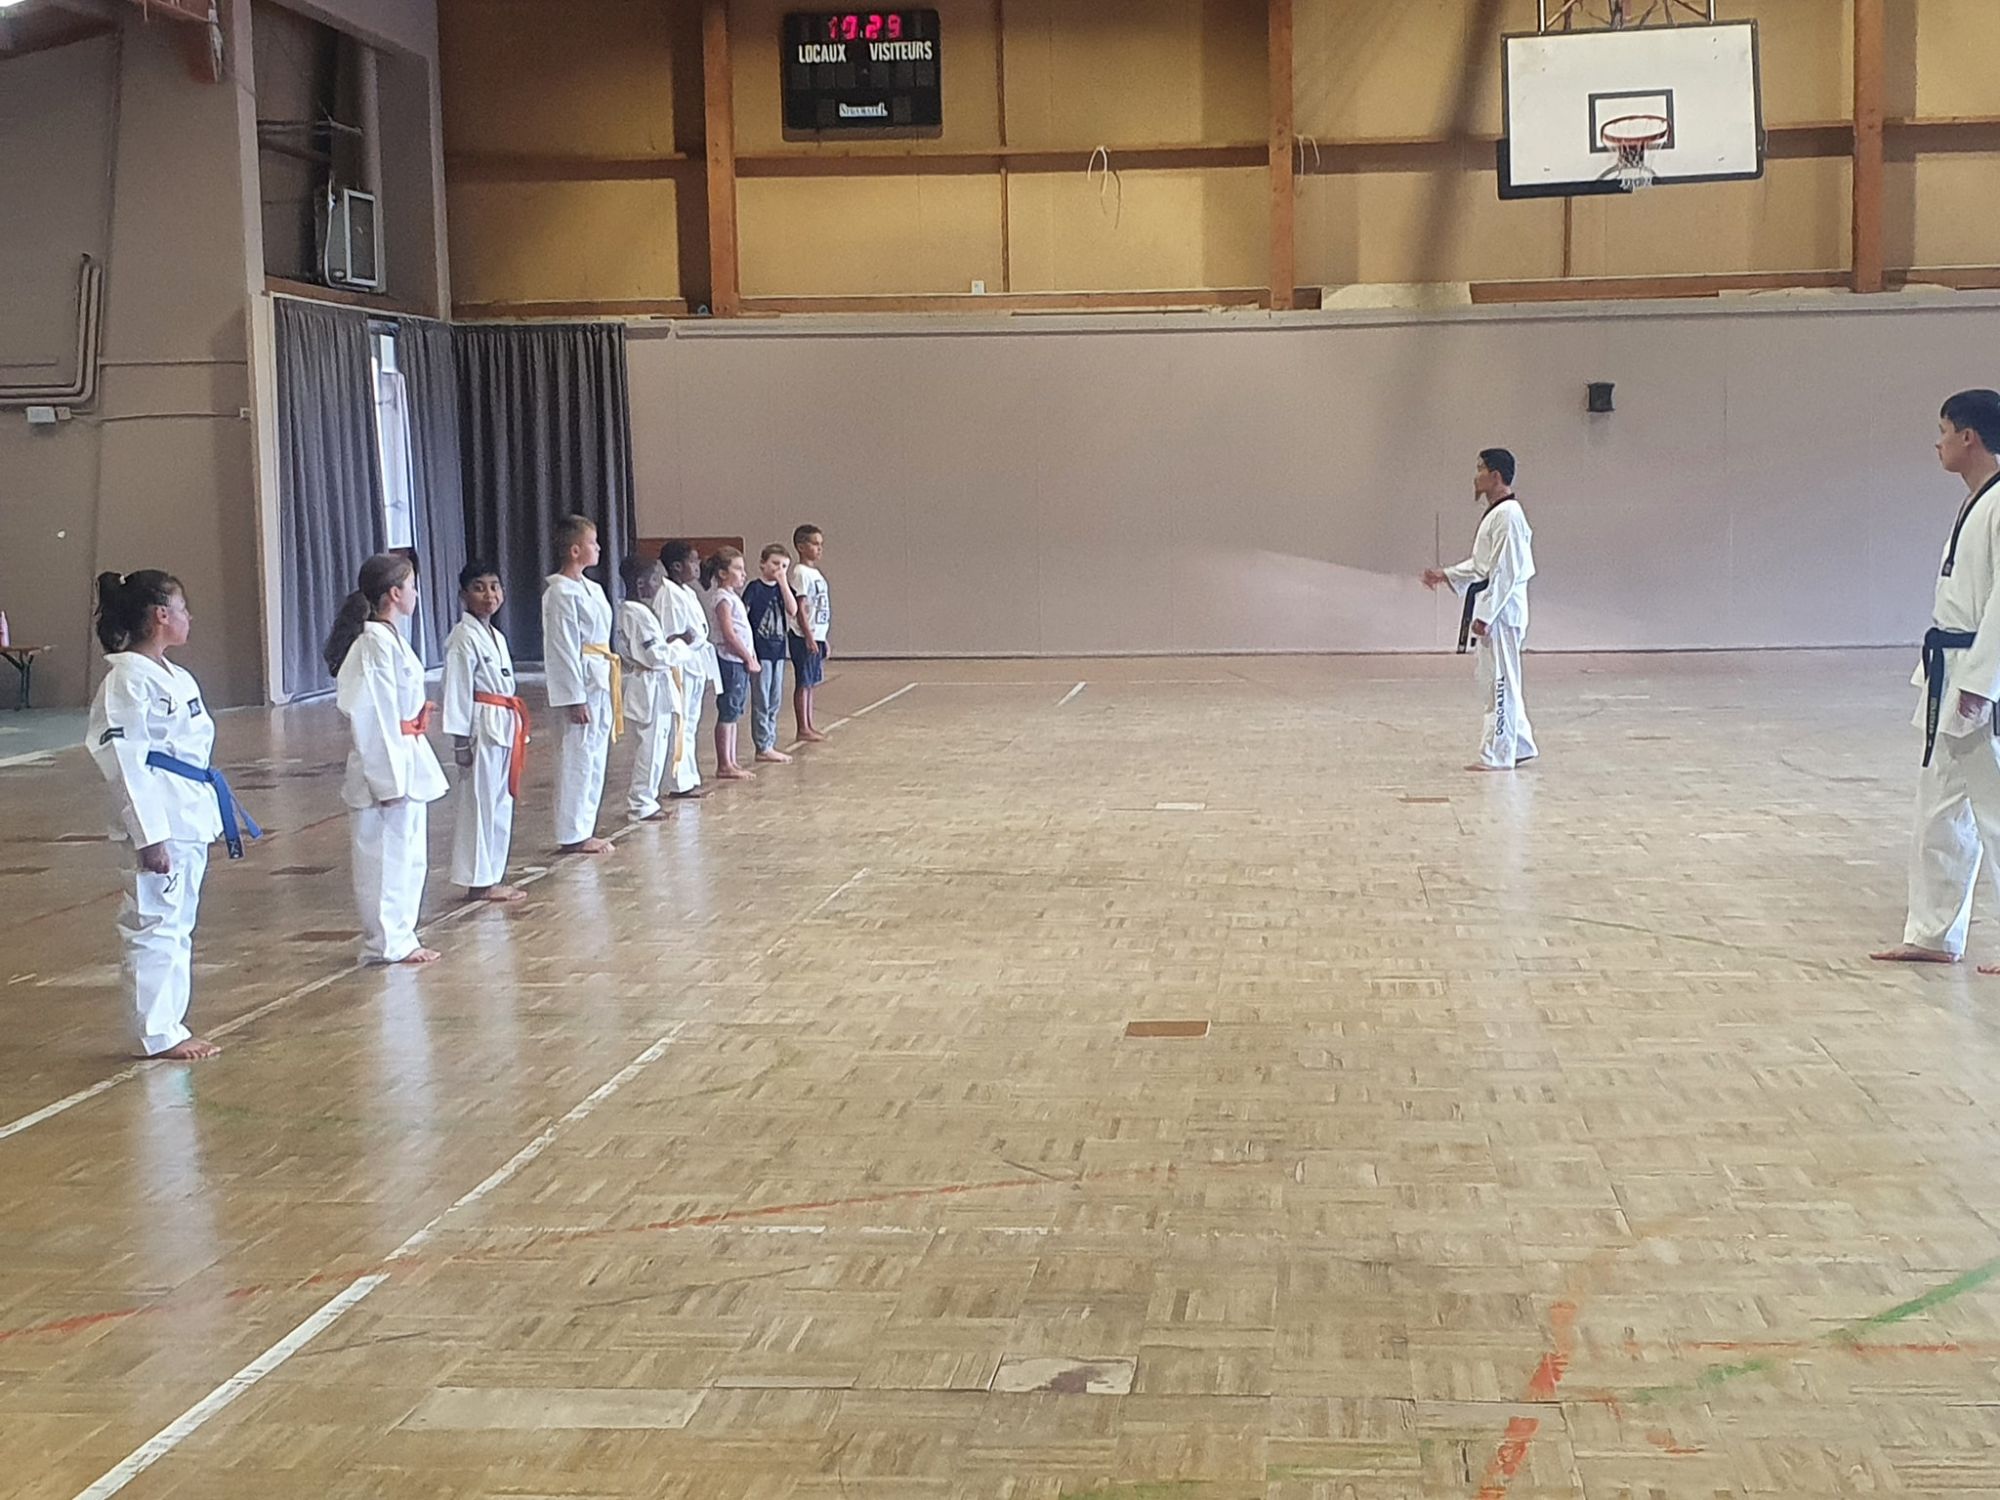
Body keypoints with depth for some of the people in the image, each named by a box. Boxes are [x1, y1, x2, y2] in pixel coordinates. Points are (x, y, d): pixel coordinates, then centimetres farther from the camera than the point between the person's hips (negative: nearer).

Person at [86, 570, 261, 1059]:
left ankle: (168, 1024, 22)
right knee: (154, 922, -4)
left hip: (192, 811, 10)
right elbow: (124, 759, -17)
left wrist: (212, 811, 20)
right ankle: (158, 1032, 3)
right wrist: (148, 834, -20)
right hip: (159, 814, -10)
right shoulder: (128, 679, -13)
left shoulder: (176, 678, 15)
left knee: (177, 921, 14)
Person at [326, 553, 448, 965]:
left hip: (407, 759, 10)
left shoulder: (389, 638, 12)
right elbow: (371, 715, -20)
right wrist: (388, 777, -21)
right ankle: (388, 943, 8)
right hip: (387, 763, -10)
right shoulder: (375, 644, -18)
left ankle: (399, 937, 25)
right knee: (385, 852, -1)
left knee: (408, 851, 16)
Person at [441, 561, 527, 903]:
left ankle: (492, 876, 20)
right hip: (482, 728, -9)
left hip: (504, 727, 9)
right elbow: (457, 690, -15)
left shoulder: (496, 637, 15)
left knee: (501, 803, 12)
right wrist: (461, 740, -17)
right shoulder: (464, 638, -12)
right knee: (480, 803, -4)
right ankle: (478, 881, 2)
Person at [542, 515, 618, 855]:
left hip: (601, 683, 10)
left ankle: (583, 830, 21)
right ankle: (572, 836, 2)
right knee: (578, 757, -5)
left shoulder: (590, 588, 14)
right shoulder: (561, 593, -14)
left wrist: (613, 677, 19)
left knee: (595, 758, 13)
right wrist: (576, 699, -18)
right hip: (583, 684, -10)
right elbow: (563, 649, -17)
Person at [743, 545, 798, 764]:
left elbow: (792, 610, -7)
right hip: (759, 652, -6)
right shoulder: (754, 588, -9)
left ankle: (769, 744, 19)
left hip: (778, 651, 6)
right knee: (761, 702, -2)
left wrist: (783, 583, -12)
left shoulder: (783, 588, 8)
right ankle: (763, 748, 3)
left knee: (775, 702, 11)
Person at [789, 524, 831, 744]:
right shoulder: (801, 573, -12)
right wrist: (809, 637, -20)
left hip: (816, 636, 9)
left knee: (810, 683, 12)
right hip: (805, 637, -9)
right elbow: (800, 608, -17)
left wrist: (822, 639, 19)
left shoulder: (815, 573, 15)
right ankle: (803, 729, -2)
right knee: (803, 683, -5)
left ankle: (810, 726, 18)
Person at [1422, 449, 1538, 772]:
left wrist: (1485, 614, -22)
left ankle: (1497, 754, 1)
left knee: (1499, 679, -4)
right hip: (1494, 608, 11)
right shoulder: (1497, 513, 15)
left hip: (1502, 607, -11)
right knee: (1493, 679, 16)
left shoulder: (1508, 515, -17)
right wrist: (1446, 575, 16)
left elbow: (1506, 570, -21)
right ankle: (1520, 744, 23)